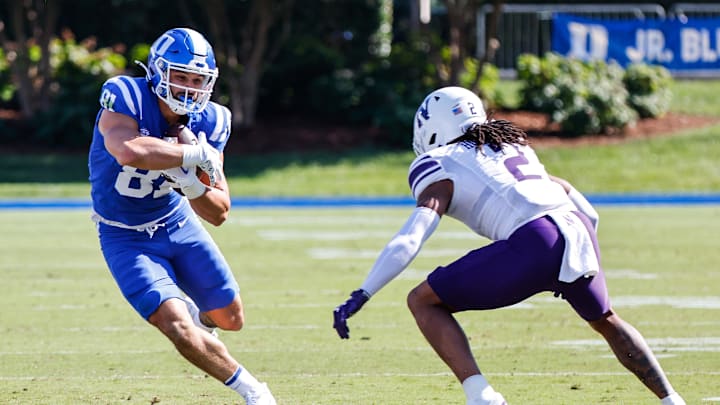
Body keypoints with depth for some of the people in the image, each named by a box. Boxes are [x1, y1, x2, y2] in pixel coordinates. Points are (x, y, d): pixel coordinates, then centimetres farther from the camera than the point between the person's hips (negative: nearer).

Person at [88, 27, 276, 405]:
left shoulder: (208, 123, -13)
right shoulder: (124, 98, -27)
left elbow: (219, 214, -9)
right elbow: (130, 152, -50)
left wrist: (191, 183, -30)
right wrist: (195, 155, -37)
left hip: (176, 221, 5)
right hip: (125, 237, -5)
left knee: (230, 318, 10)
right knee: (178, 329, -18)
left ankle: (198, 315, 46)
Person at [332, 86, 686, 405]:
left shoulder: (441, 171, 11)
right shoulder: (514, 146, 31)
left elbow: (409, 241, -4)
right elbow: (587, 211, 31)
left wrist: (359, 297, -7)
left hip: (535, 243, -7)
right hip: (579, 229, 7)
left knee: (423, 302, 4)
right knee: (605, 320, 35)